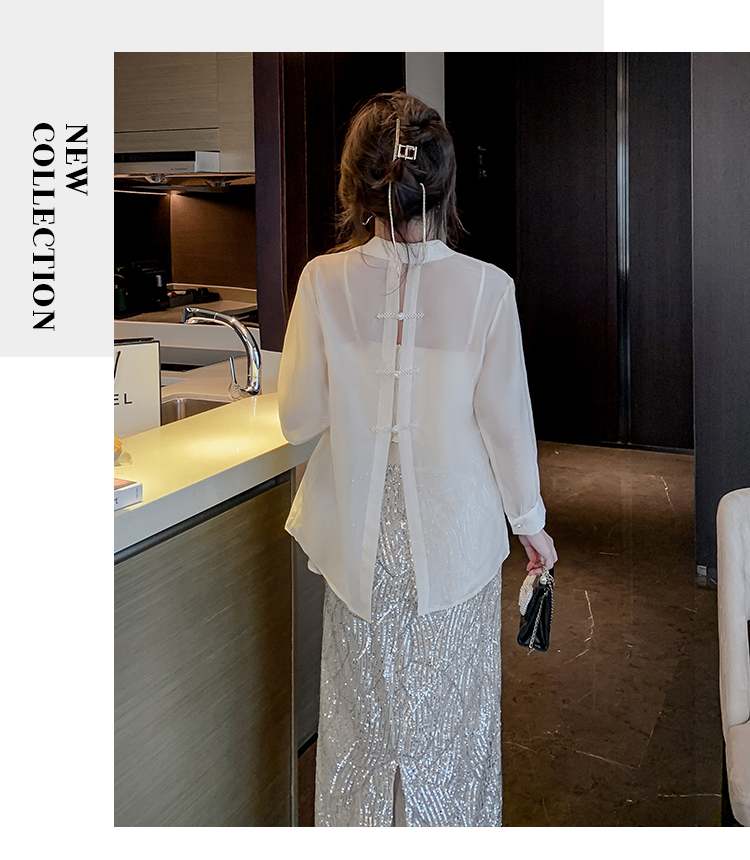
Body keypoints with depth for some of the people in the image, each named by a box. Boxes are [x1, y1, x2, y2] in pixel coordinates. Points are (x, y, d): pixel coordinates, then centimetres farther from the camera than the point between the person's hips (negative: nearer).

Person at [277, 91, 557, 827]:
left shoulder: (325, 280, -13)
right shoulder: (486, 288, -15)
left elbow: (299, 419, -7)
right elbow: (506, 420, -8)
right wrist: (530, 523, 7)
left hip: (360, 538, 1)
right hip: (455, 537, -1)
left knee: (364, 708, 19)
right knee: (449, 712, 17)